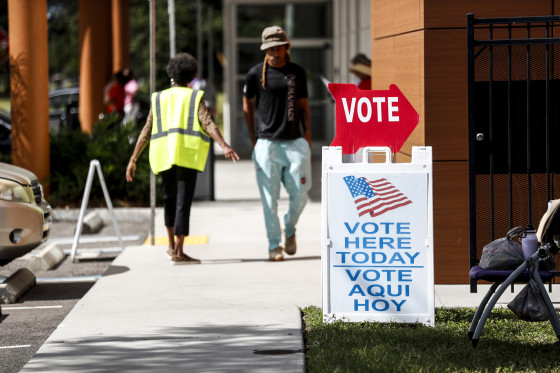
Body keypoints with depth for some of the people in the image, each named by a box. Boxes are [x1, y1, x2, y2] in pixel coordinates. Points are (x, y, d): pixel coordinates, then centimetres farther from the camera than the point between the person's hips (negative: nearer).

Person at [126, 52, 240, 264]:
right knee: (183, 201, -6)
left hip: (164, 155, 3)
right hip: (188, 155, -3)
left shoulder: (159, 99, 14)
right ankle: (178, 253, -12)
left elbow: (146, 132, 10)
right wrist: (224, 146, -22)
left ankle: (172, 245, 25)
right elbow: (208, 124, -12)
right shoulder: (195, 98, 5)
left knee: (170, 198, 22)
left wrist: (133, 160, 10)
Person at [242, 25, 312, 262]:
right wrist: (253, 138, 7)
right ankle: (274, 244, 6)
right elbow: (247, 103, 12)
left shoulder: (298, 73, 10)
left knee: (300, 193, -2)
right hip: (267, 143, -2)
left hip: (295, 142, 2)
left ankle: (289, 229, 26)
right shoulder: (256, 73, 2)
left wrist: (307, 132, 4)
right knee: (269, 197, -3)